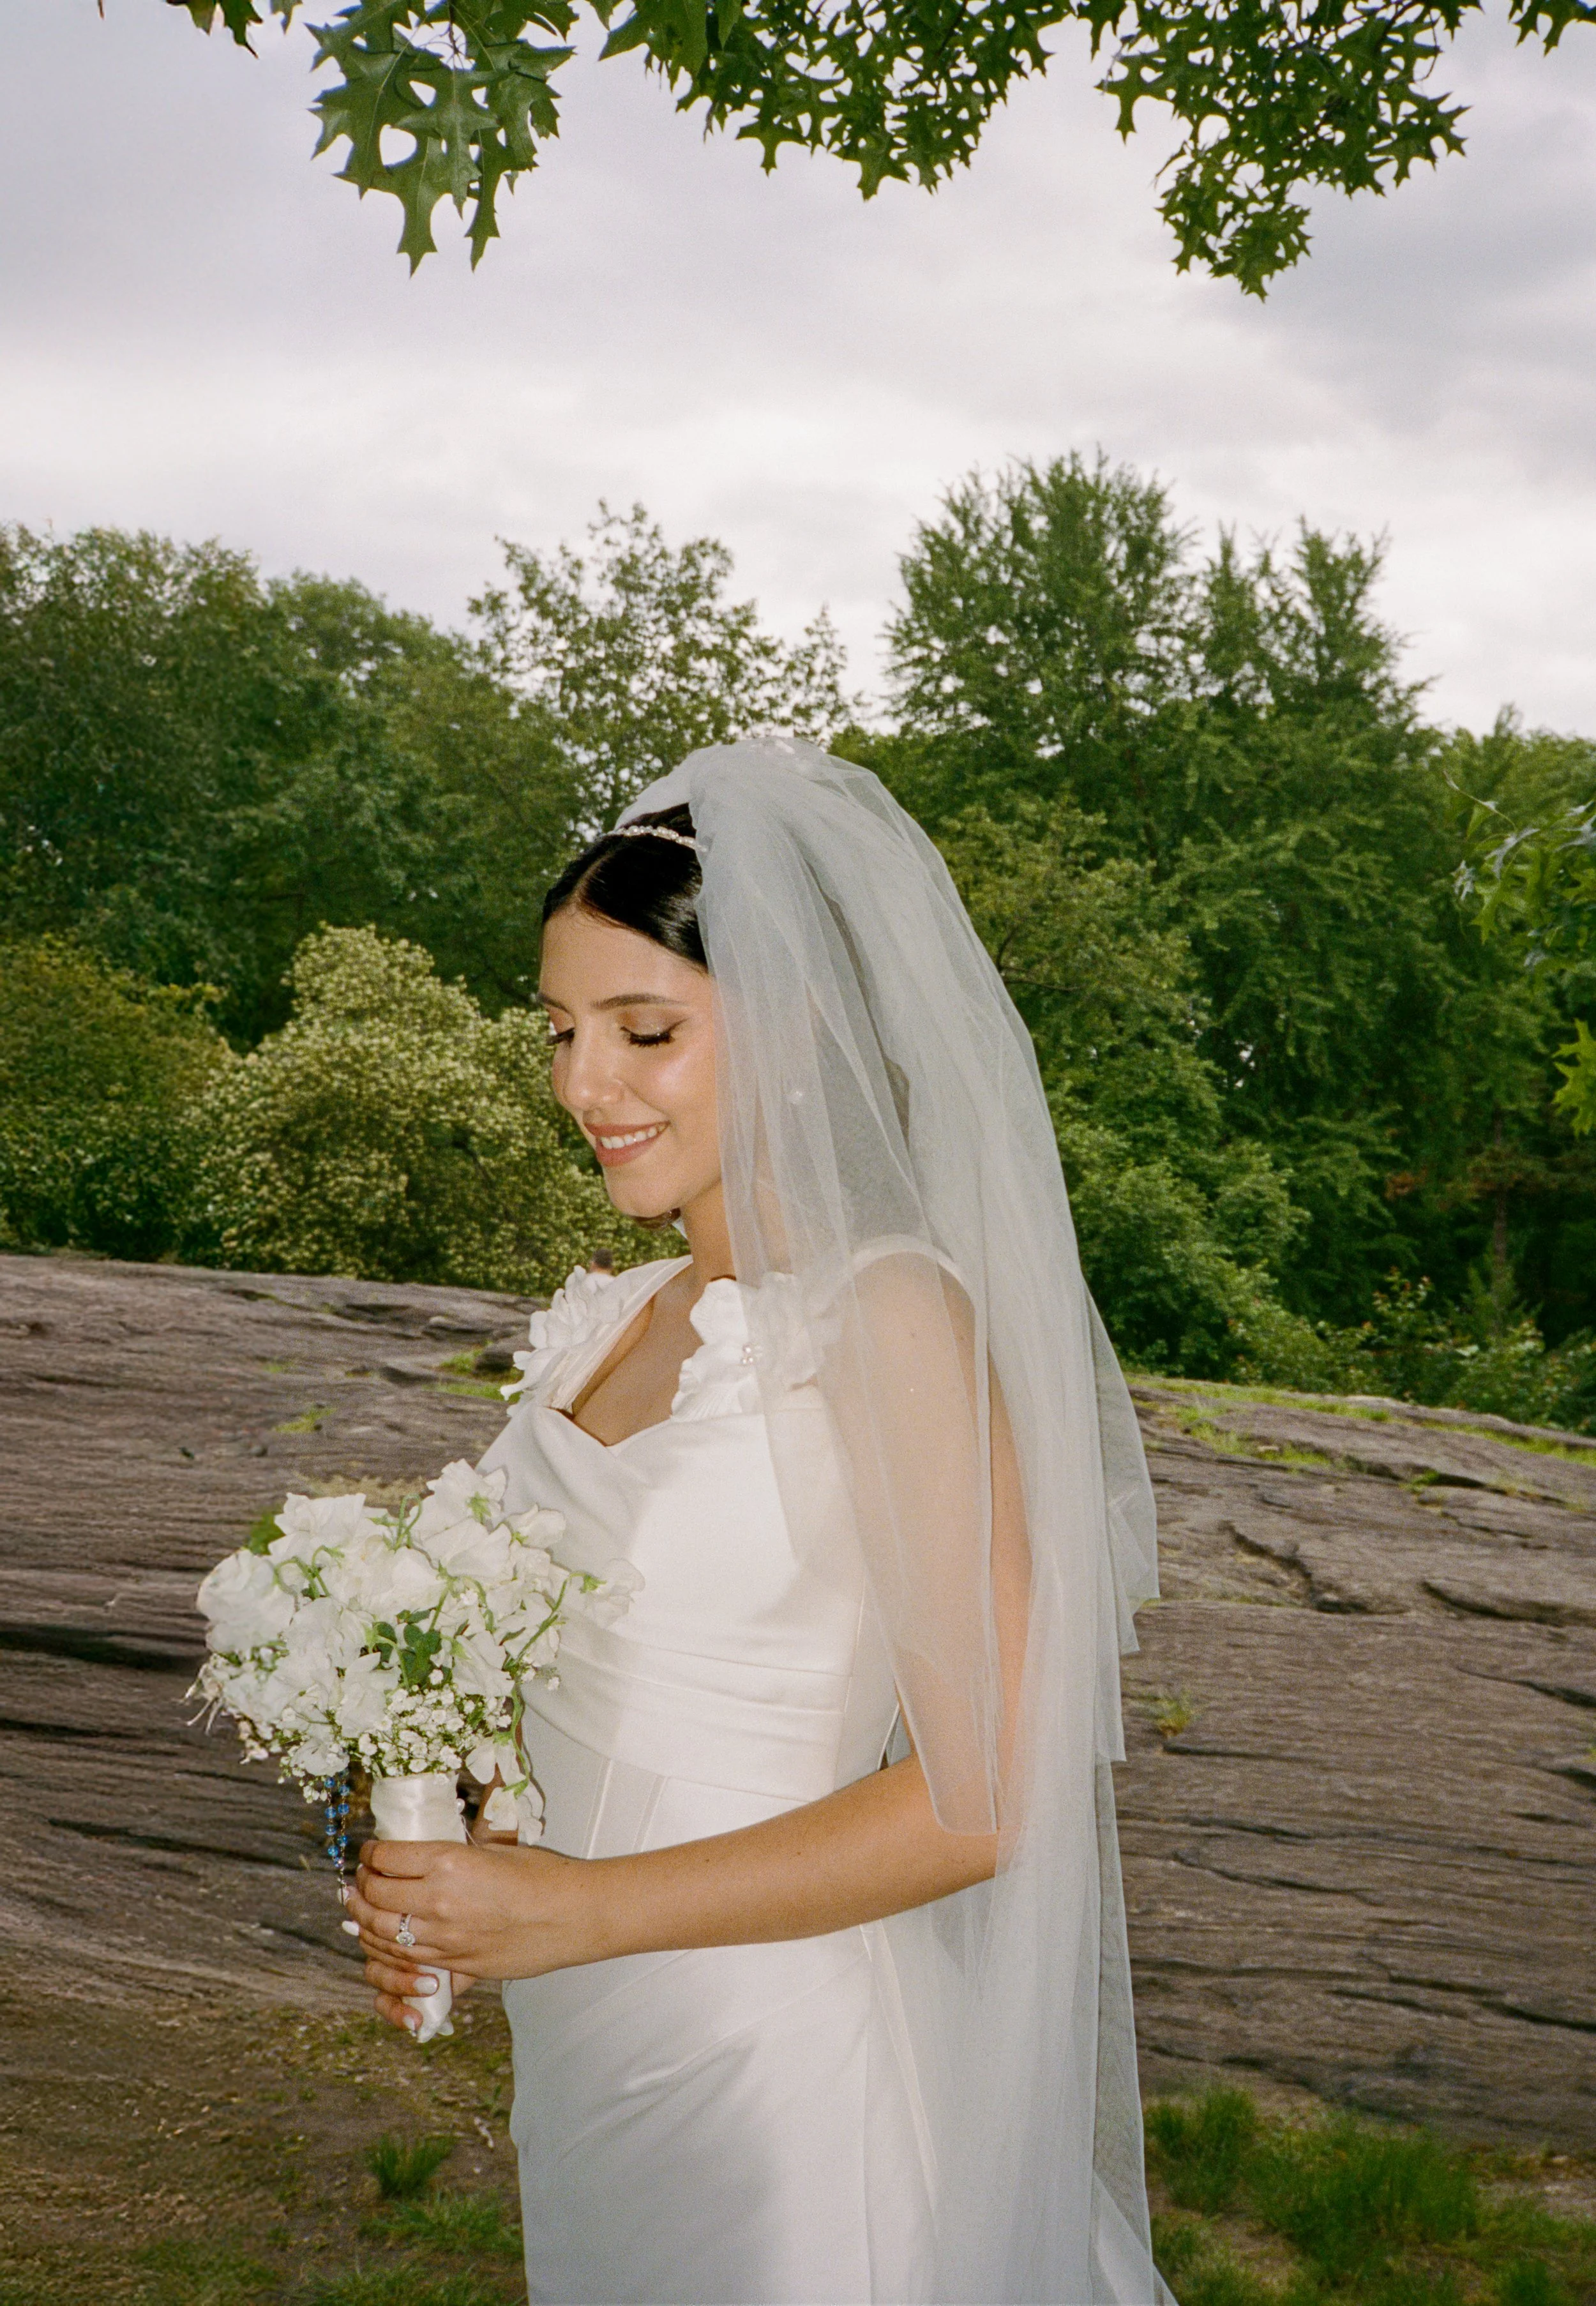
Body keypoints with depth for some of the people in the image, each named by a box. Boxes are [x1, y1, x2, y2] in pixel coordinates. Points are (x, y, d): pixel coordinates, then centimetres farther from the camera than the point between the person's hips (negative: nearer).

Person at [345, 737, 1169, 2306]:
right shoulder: (619, 1321, 3)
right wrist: (432, 1865, -2)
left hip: (768, 2071, -6)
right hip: (579, 2053, 7)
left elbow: (976, 1799, -21)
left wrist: (577, 1909, -18)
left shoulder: (894, 1318, -19)